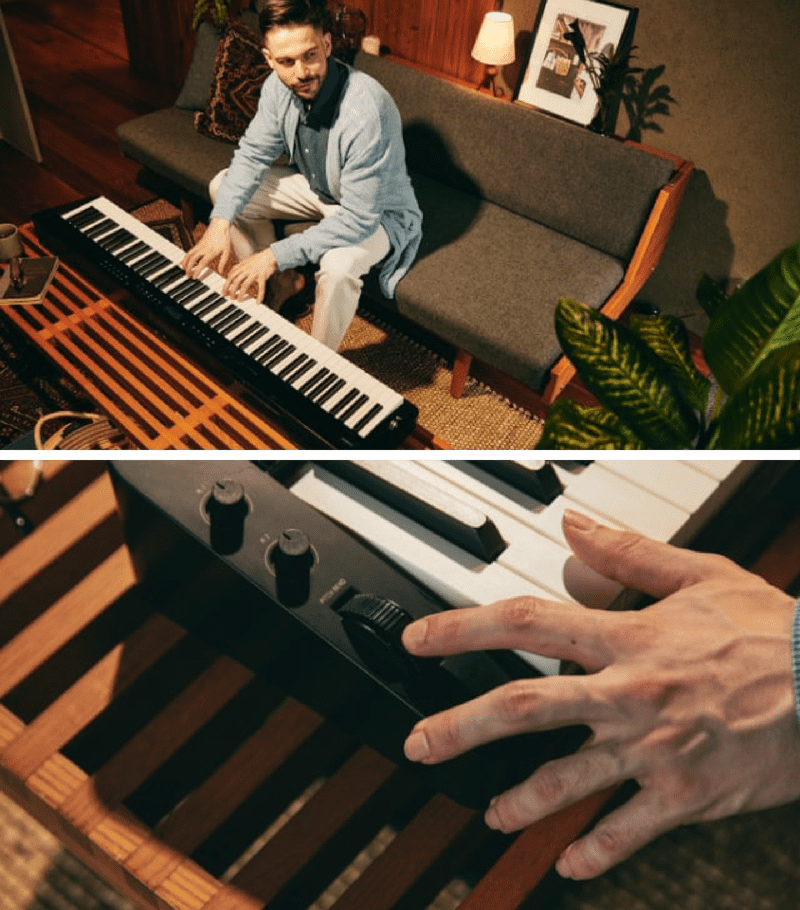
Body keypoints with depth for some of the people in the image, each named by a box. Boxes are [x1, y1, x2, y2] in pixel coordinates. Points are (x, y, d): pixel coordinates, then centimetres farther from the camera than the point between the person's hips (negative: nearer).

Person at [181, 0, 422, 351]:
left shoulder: (367, 109, -37)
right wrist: (220, 222, -20)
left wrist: (274, 255, -36)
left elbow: (358, 218, -36)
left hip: (376, 212, -7)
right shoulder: (279, 86, -16)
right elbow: (252, 154, -3)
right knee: (223, 187, 2)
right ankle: (282, 282, 18)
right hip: (317, 189, 7)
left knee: (337, 265, -38)